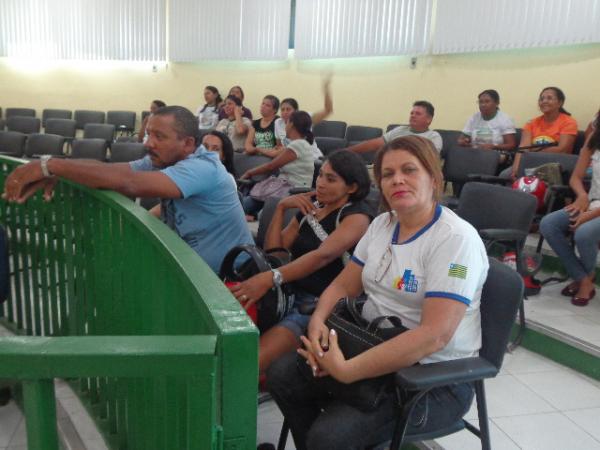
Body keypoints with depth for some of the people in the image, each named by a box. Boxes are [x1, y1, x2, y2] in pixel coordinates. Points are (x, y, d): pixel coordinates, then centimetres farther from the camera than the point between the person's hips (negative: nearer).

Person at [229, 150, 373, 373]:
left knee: (251, 361, -29)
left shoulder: (357, 216, -3)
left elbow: (322, 255, -22)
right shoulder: (309, 208, 17)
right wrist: (281, 207, 3)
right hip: (288, 294, 7)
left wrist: (270, 278, -34)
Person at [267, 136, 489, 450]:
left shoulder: (456, 238, -18)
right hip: (375, 350, 7)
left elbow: (434, 335, -27)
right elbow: (343, 286, 8)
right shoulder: (381, 224, 6)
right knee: (282, 374, -8)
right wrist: (317, 322, -14)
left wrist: (346, 371, -30)